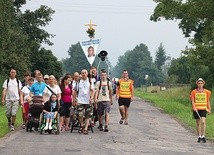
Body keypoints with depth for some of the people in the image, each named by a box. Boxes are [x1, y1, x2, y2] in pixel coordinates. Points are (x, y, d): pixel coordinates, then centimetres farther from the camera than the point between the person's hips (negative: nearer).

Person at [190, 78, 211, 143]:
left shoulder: (207, 92, 6)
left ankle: (203, 136, -14)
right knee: (198, 123, 8)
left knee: (203, 122, -16)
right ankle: (199, 136, 18)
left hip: (203, 109, -1)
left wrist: (209, 109, 10)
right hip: (196, 109, 1)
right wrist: (194, 108, -16)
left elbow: (208, 101, 12)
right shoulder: (194, 92, 3)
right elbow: (192, 101, -1)